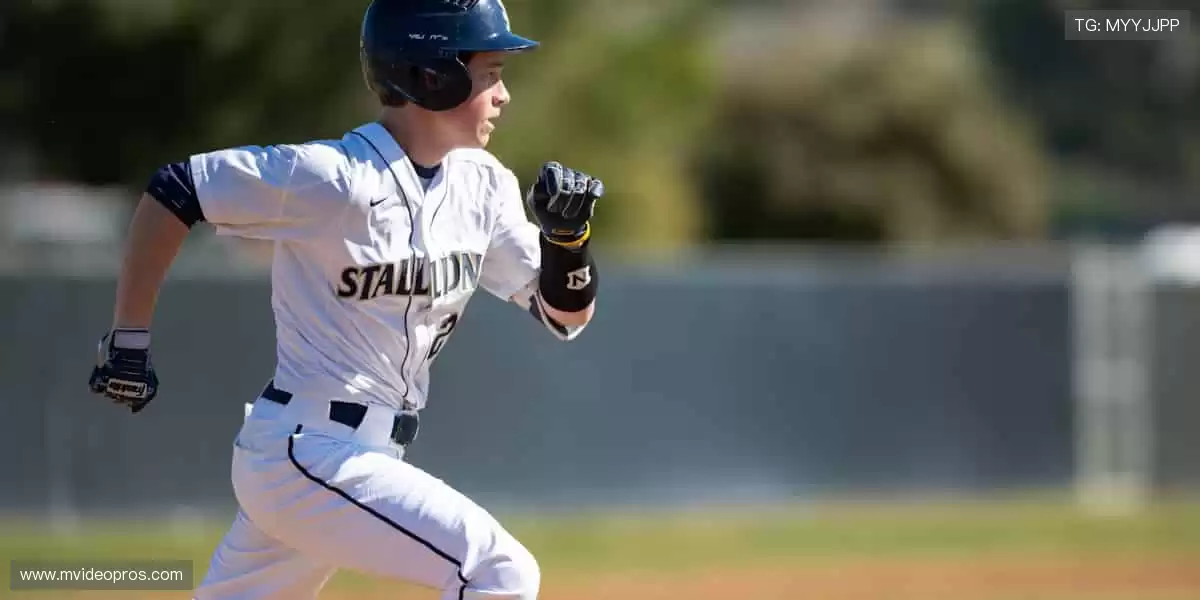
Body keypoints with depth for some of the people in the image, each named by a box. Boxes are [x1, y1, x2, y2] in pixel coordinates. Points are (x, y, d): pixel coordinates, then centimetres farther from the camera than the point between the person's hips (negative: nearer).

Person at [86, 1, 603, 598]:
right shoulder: (332, 177, -17)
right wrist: (128, 338, -8)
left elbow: (565, 314, 10)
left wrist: (567, 232, -10)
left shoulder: (481, 184, 5)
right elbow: (171, 191, -11)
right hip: (303, 454, -8)